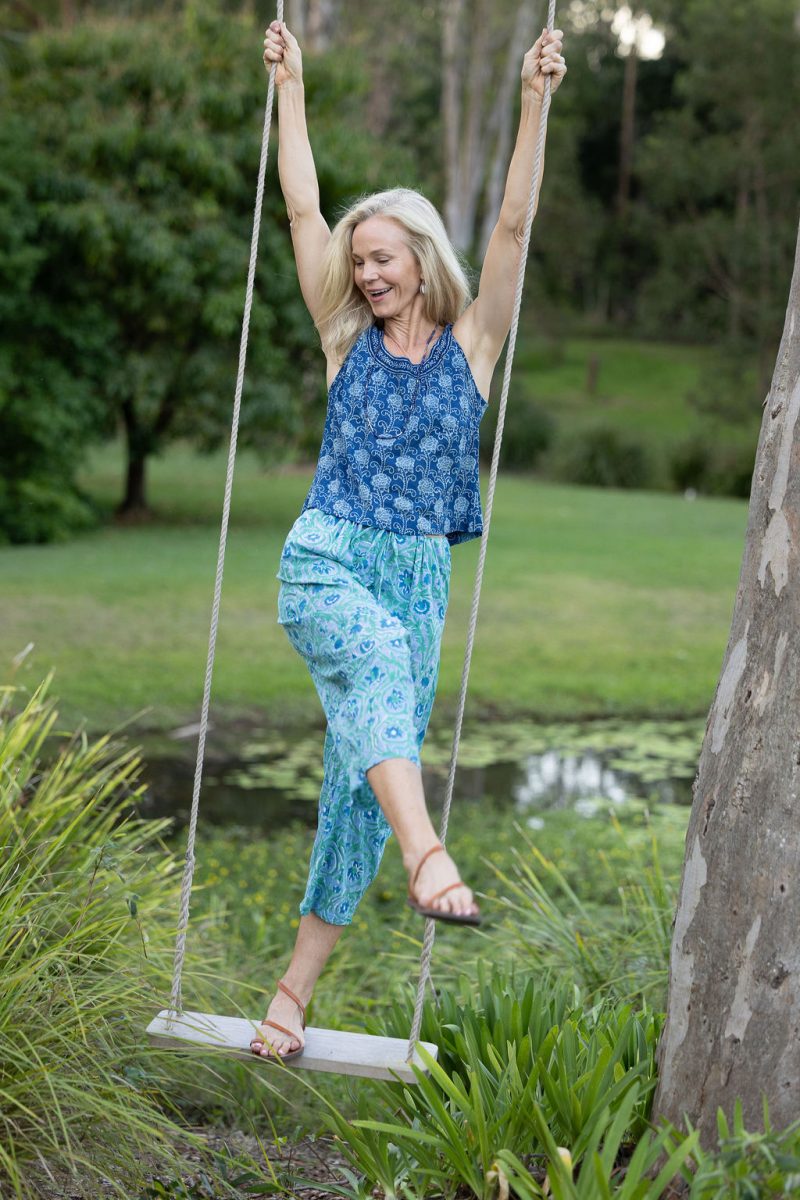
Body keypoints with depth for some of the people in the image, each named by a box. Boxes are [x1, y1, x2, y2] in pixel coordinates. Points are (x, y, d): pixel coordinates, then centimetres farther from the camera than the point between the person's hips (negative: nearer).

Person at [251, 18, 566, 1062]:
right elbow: (303, 209, 10)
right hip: (325, 561, -1)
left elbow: (512, 226, -1)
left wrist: (535, 104, -9)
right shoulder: (348, 340, 11)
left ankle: (296, 990, 6)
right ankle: (426, 857, -54)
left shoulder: (472, 343, 8)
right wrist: (290, 88, 10)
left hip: (419, 580, 1)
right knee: (379, 653, -35)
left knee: (360, 776, -1)